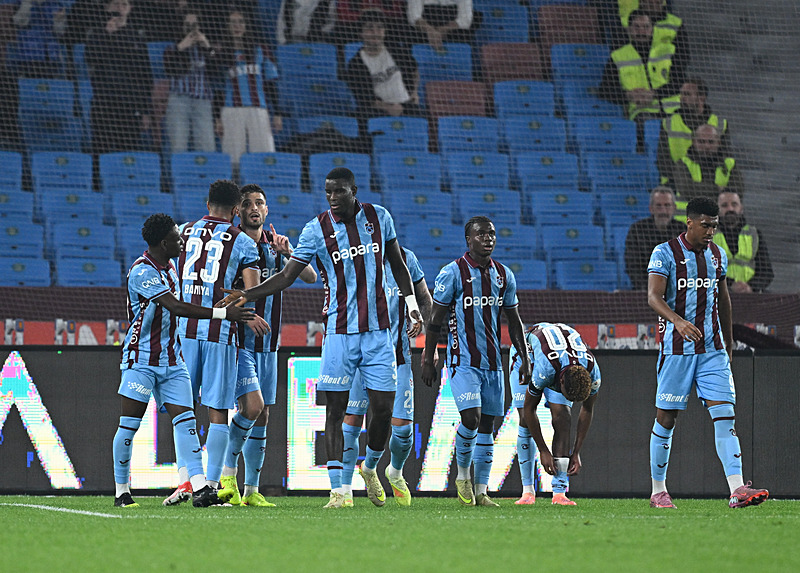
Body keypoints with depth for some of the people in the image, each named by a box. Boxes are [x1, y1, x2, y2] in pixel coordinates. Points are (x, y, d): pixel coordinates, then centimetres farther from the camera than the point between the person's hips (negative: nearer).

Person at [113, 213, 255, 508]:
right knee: (129, 425, -3)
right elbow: (176, 307, -27)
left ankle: (199, 487, -14)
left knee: (185, 420, -5)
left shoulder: (169, 267, 12)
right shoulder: (142, 272, -18)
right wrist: (222, 313, -29)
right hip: (141, 359, -8)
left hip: (171, 359, 8)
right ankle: (121, 492, 8)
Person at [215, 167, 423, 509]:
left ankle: (370, 468, 27)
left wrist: (412, 306, 12)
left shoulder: (379, 218, 5)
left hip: (377, 331, 2)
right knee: (335, 409, -6)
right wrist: (248, 295, -14)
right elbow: (287, 276, -2)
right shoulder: (317, 229, -3)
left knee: (383, 409, -1)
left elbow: (397, 265, 17)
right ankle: (337, 490, -6)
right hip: (340, 331, -2)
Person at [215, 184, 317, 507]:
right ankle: (228, 476, -5)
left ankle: (251, 490, 12)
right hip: (237, 340, -6)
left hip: (267, 343, 6)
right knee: (252, 405, -20)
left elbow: (311, 278, 0)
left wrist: (288, 253, -15)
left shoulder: (276, 245, 10)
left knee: (261, 417, 6)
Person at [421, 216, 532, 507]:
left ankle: (481, 490, 12)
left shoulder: (504, 275, 8)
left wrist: (524, 358, 11)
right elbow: (435, 321, -3)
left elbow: (514, 321, 17)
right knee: (471, 417, -19)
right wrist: (428, 360, -5)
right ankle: (463, 474, 5)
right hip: (463, 360, -5)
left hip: (492, 361, 5)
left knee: (487, 424, 6)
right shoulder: (453, 273, -7)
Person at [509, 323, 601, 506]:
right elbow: (529, 408, -28)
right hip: (527, 353, -3)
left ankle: (559, 491, -18)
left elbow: (587, 410, -14)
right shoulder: (543, 372, -45)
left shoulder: (592, 373, -33)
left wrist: (576, 452, -11)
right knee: (526, 421, -13)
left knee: (562, 417, -15)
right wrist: (543, 450, -22)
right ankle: (527, 489, -5)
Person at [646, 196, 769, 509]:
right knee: (666, 417, 2)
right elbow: (654, 297, -17)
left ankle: (737, 490, -18)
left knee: (724, 413, -8)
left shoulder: (718, 255, 11)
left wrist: (729, 345, 25)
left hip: (712, 349, 4)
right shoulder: (665, 253, -6)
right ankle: (658, 491, 15)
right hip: (677, 347, -4)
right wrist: (678, 321, -36)